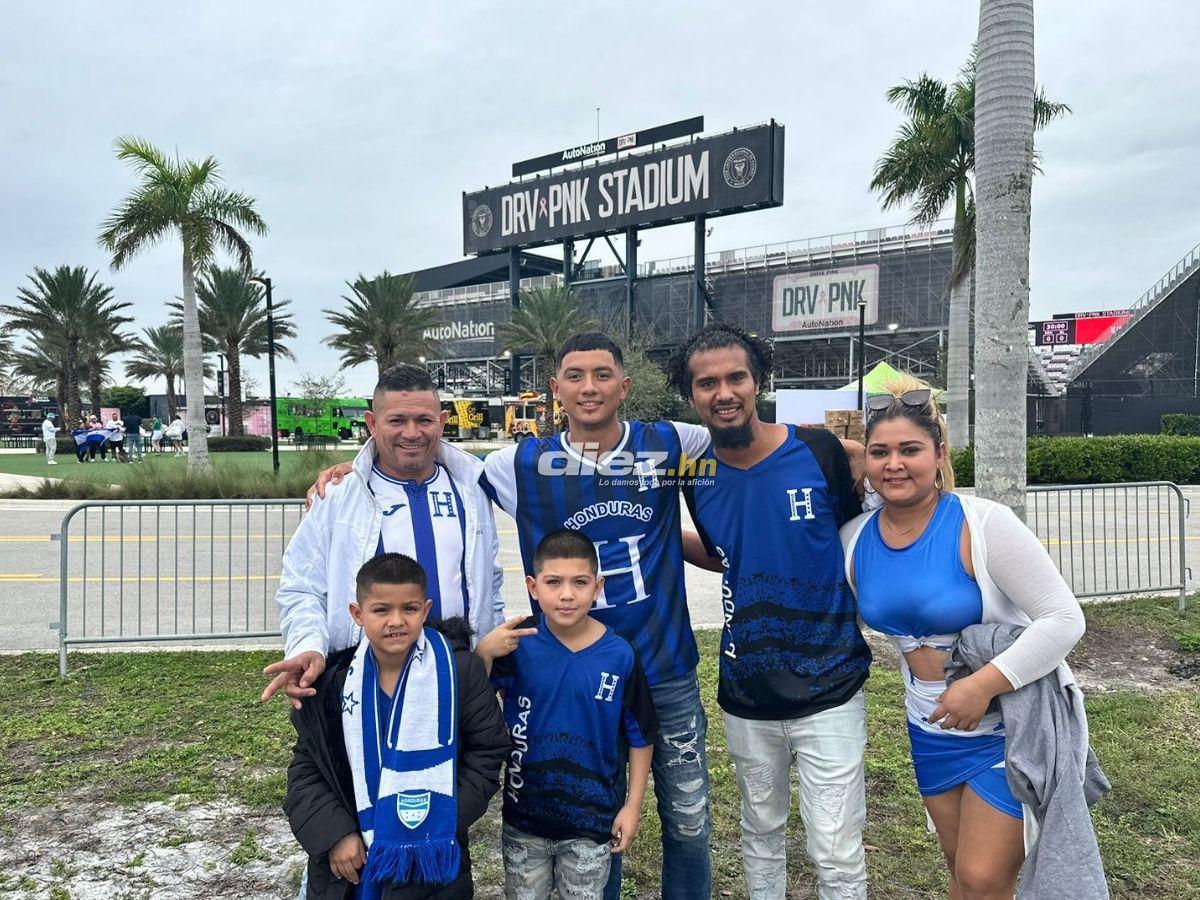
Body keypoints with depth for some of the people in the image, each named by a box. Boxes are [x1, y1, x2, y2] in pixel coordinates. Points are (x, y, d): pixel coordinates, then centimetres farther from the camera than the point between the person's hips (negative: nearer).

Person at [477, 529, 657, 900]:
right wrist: (483, 652, -35)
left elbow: (640, 736, -2)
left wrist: (633, 805, 0)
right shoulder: (519, 646, -13)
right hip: (524, 815, 1)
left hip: (591, 818, -1)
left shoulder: (620, 655, -13)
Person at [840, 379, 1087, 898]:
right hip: (932, 733, 5)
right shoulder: (855, 539, -6)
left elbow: (1064, 620, -22)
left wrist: (983, 685, -28)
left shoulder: (983, 524, -22)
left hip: (1012, 725, -5)